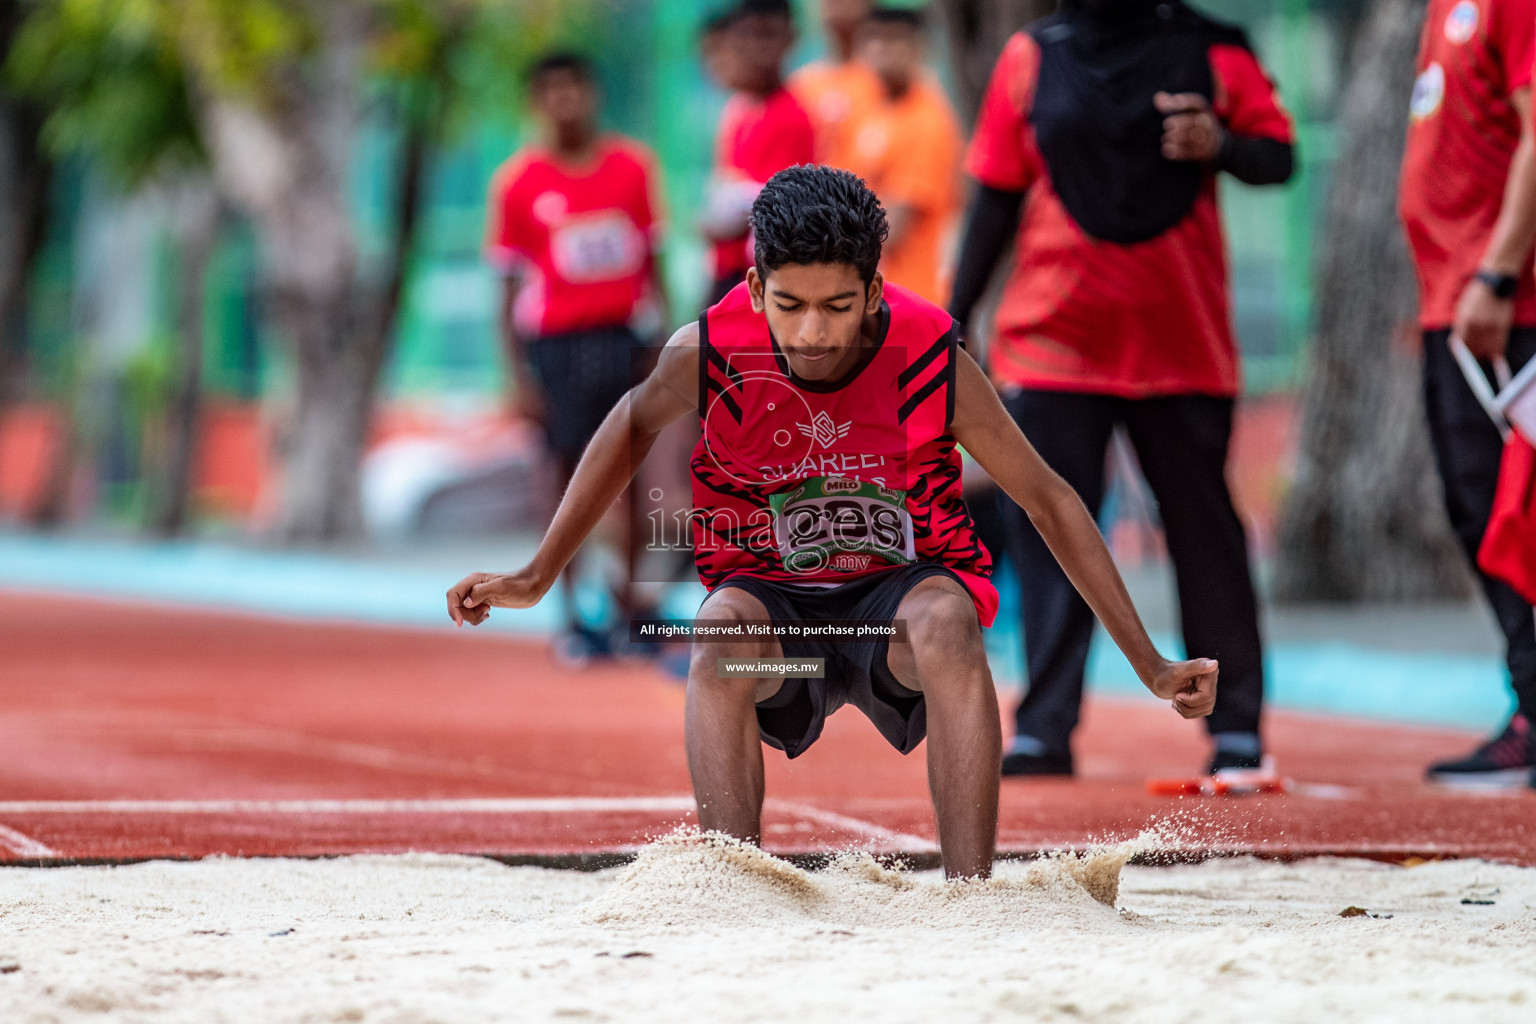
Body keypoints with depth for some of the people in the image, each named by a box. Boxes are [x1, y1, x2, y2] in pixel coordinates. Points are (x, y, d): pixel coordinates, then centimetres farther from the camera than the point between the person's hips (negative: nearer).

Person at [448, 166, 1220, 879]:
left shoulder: (931, 362, -20)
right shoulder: (708, 354, -18)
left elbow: (1047, 500, -7)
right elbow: (633, 428, 7)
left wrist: (1149, 665, -6)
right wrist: (537, 576, 10)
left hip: (902, 587, -1)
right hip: (775, 598, 1)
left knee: (947, 624, -36)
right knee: (723, 632, -34)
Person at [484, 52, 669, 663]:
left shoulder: (634, 166, 6)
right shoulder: (517, 182, 0)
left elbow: (654, 262, 11)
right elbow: (508, 286, 2)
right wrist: (518, 378, -3)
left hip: (625, 337, 2)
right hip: (556, 343, -2)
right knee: (570, 476, 0)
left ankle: (628, 609, 11)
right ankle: (575, 618, 6)